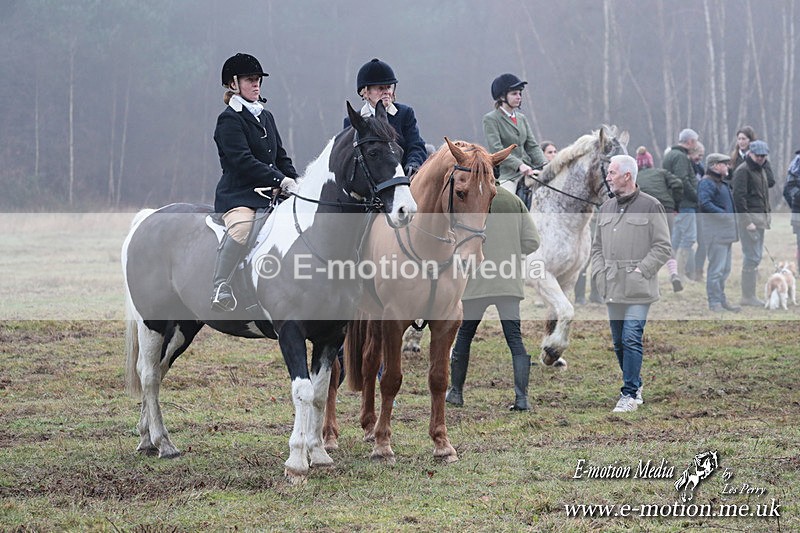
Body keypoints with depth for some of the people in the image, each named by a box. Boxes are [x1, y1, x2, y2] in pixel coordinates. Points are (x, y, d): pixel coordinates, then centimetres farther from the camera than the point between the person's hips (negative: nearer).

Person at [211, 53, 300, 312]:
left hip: (269, 196, 9)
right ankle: (220, 288, -35)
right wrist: (281, 181, -19)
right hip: (238, 195, -9)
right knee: (241, 228, -37)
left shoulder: (266, 117, 20)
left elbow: (281, 157, 22)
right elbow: (243, 162, -16)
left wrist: (294, 182, 3)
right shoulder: (229, 120, -5)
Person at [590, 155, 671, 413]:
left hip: (638, 290, -7)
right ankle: (636, 387, 25)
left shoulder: (650, 206, -4)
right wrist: (599, 273, 6)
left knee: (631, 339, -12)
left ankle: (629, 394, -9)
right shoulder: (606, 208, 15)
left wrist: (640, 271, -13)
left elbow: (663, 247, -5)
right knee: (619, 343, 11)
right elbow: (597, 247, 22)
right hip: (612, 290, 7)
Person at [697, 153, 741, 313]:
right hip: (715, 231, -10)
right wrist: (724, 214, -24)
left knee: (725, 269, 16)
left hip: (726, 231, 10)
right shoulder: (707, 182, -13)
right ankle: (715, 302, -3)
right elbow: (704, 203, -26)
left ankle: (722, 300, 25)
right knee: (716, 268, -7)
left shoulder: (722, 183, 20)